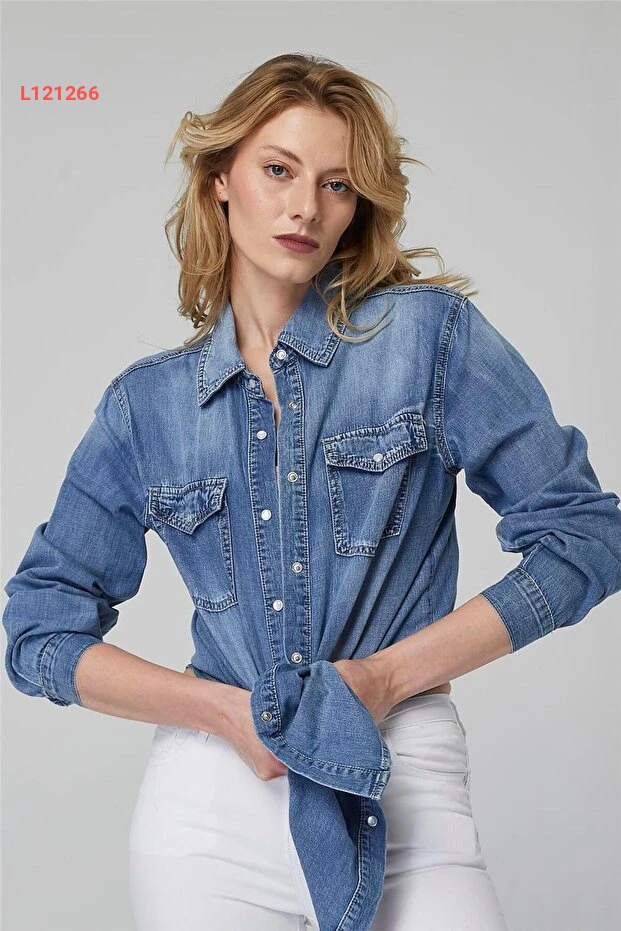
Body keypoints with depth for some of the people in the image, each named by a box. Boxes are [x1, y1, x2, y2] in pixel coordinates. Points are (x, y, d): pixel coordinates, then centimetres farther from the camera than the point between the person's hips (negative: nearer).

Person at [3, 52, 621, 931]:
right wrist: (226, 709, -8)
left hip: (401, 782, -1)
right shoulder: (145, 405, 3)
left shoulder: (433, 333, -3)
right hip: (210, 792, 2)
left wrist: (387, 675, -11)